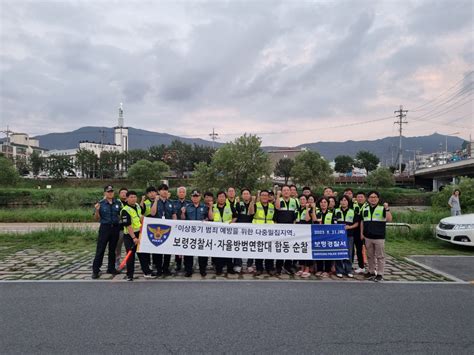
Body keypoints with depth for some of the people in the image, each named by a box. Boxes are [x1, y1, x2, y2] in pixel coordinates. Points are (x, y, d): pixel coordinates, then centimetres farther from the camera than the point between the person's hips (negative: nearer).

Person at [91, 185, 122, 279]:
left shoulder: (118, 203, 6)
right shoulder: (100, 203, -3)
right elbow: (96, 218, -3)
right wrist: (97, 210, -18)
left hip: (115, 228, 3)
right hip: (105, 227, -3)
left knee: (112, 249, 11)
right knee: (100, 250, -2)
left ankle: (111, 268, 22)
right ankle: (95, 270, 5)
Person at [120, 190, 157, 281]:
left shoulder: (137, 206, 5)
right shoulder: (125, 211, -20)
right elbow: (128, 226, -23)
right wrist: (134, 238, -25)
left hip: (139, 233, 7)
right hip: (129, 236, -7)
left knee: (143, 254, 11)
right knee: (131, 255, 0)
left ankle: (147, 272, 20)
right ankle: (129, 275, 12)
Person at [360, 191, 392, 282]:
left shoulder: (382, 208, -3)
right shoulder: (365, 209, 10)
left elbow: (389, 219, -16)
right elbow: (362, 222, 16)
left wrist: (387, 209, -25)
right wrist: (361, 233, 11)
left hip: (379, 237, -4)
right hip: (368, 237, 4)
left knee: (380, 256, 1)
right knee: (370, 256, 13)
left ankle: (380, 274, 9)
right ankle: (371, 272, 24)